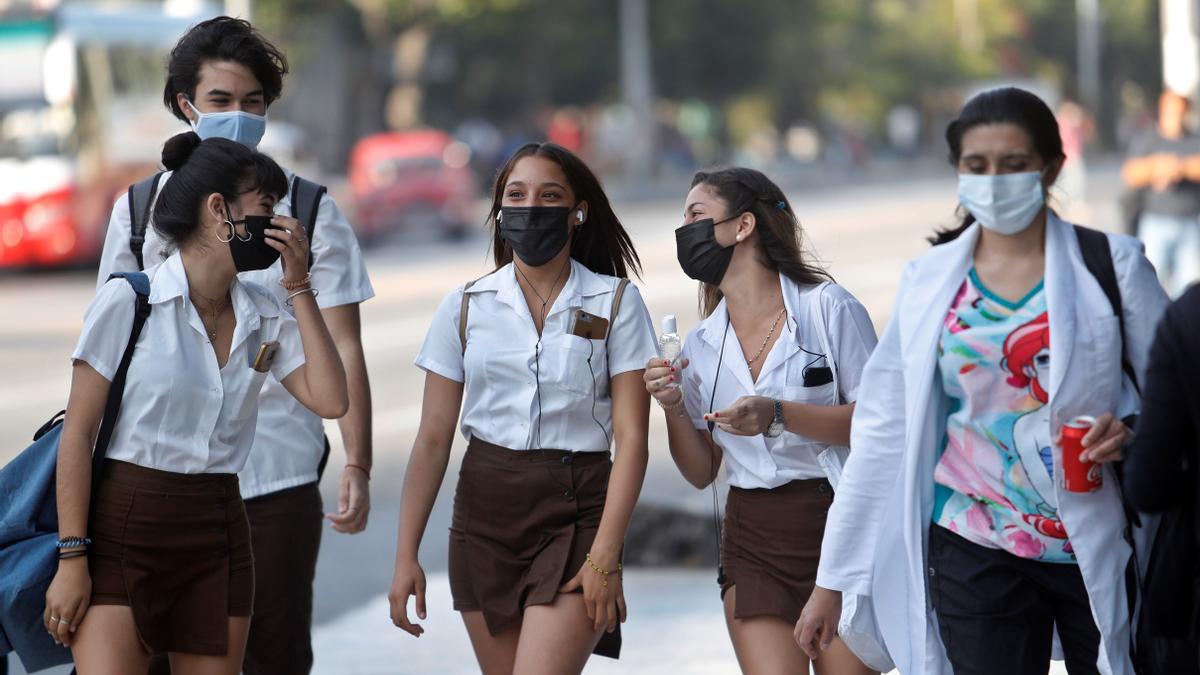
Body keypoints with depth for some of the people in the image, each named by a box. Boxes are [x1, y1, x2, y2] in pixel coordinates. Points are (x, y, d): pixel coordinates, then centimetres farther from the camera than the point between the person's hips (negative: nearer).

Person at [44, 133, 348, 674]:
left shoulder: (264, 317, 8)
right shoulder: (130, 300, -8)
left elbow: (330, 400, -4)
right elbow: (77, 433, -8)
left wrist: (299, 288, -1)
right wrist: (72, 557, -12)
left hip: (217, 538, 5)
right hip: (123, 529, -5)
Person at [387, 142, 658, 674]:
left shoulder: (615, 303, -1)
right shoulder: (465, 307, 6)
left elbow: (631, 438, -6)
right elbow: (432, 440, 6)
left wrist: (605, 555, -15)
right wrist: (406, 555, -1)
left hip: (575, 512, -3)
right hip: (485, 511, 3)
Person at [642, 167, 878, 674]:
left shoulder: (828, 307, -3)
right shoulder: (702, 346, 11)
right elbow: (702, 472, 13)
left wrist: (779, 416, -19)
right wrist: (673, 408, -4)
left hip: (836, 523, -3)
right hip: (753, 540, 4)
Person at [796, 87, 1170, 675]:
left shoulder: (1110, 264, -2)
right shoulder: (929, 283, 4)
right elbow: (882, 433, 6)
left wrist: (1131, 430, -20)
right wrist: (831, 579, 4)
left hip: (1098, 552, -1)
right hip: (975, 554, 1)